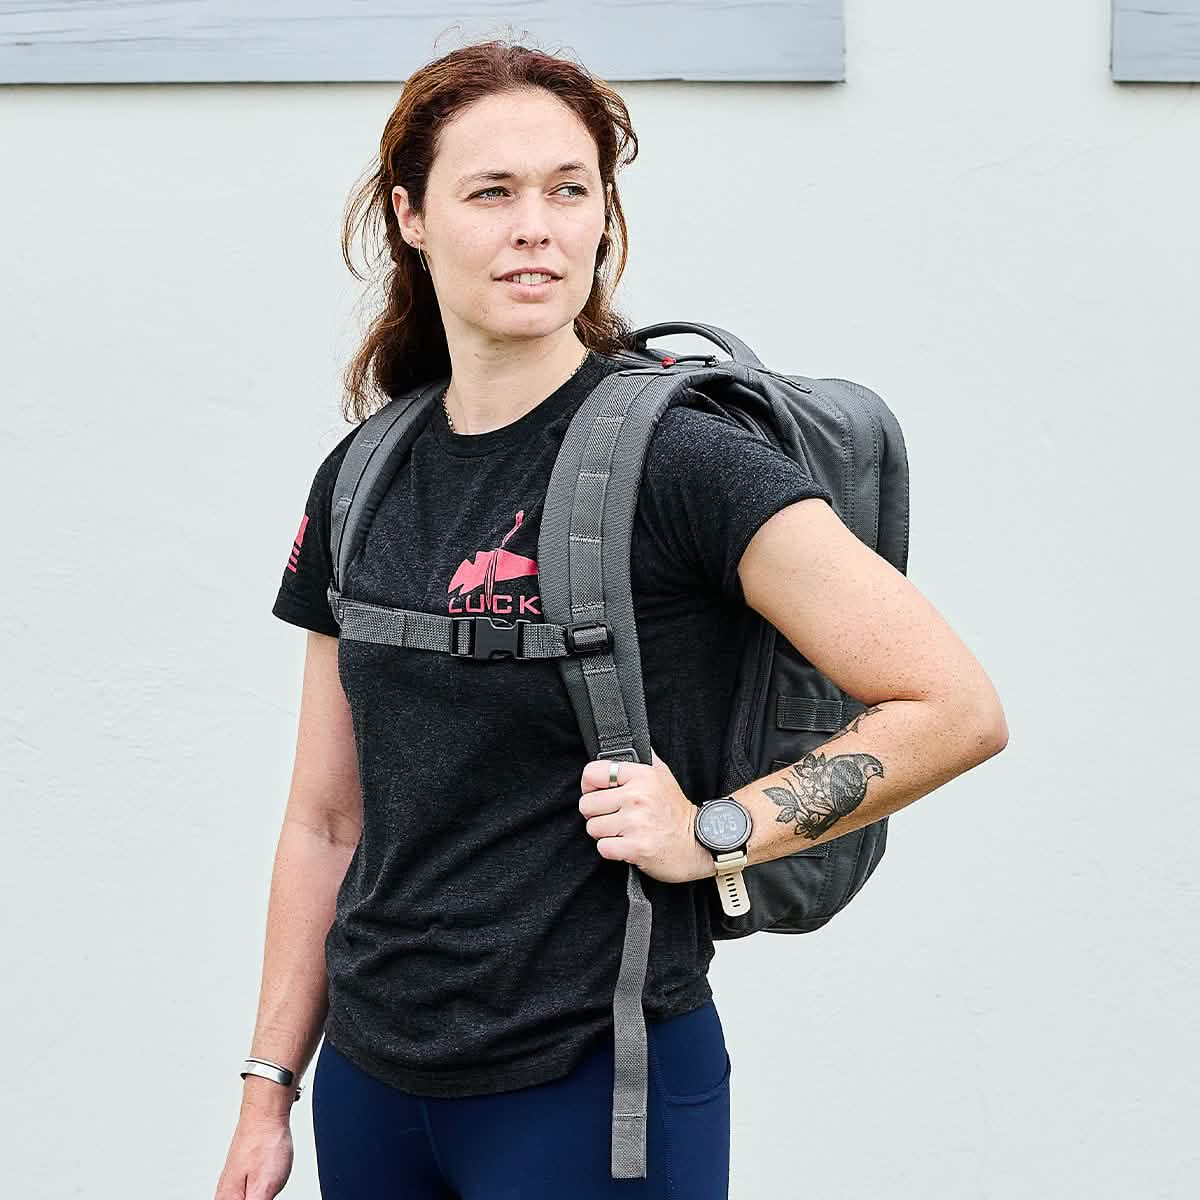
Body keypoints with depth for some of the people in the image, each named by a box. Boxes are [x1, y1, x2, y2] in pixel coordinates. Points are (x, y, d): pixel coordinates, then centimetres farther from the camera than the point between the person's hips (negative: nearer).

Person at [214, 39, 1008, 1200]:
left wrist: (710, 833, -17)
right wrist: (270, 1088, 9)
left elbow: (957, 709, -16)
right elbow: (327, 820, 10)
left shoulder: (677, 461, -13)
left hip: (592, 1088, -5)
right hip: (370, 1084, 5)